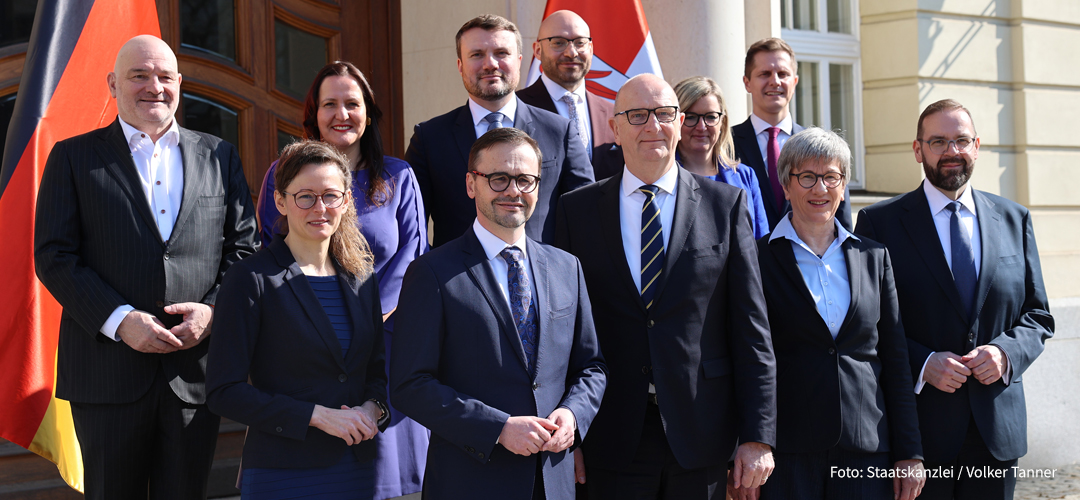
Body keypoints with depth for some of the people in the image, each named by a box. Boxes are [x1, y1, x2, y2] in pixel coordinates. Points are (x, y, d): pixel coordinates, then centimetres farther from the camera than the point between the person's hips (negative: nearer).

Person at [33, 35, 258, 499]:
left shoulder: (219, 156, 12)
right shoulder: (74, 157, 5)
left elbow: (244, 248, 9)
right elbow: (54, 257, -2)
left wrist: (214, 310, -9)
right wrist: (119, 320, -15)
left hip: (196, 368, 2)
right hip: (108, 371, -2)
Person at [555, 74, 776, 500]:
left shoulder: (726, 205, 3)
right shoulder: (577, 209, 5)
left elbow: (751, 330, 0)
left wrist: (758, 436, -5)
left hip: (700, 435, 0)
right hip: (612, 442, 0)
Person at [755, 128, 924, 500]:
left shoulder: (873, 257, 11)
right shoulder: (760, 259, 1)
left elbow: (896, 361, 11)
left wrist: (910, 454, 6)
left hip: (867, 447, 3)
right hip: (787, 451, -3)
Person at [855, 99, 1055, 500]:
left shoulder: (1014, 219, 10)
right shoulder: (880, 222, 0)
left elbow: (1039, 316, 11)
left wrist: (1005, 352, -8)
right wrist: (922, 363, -16)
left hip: (997, 424, 3)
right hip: (918, 425, -3)